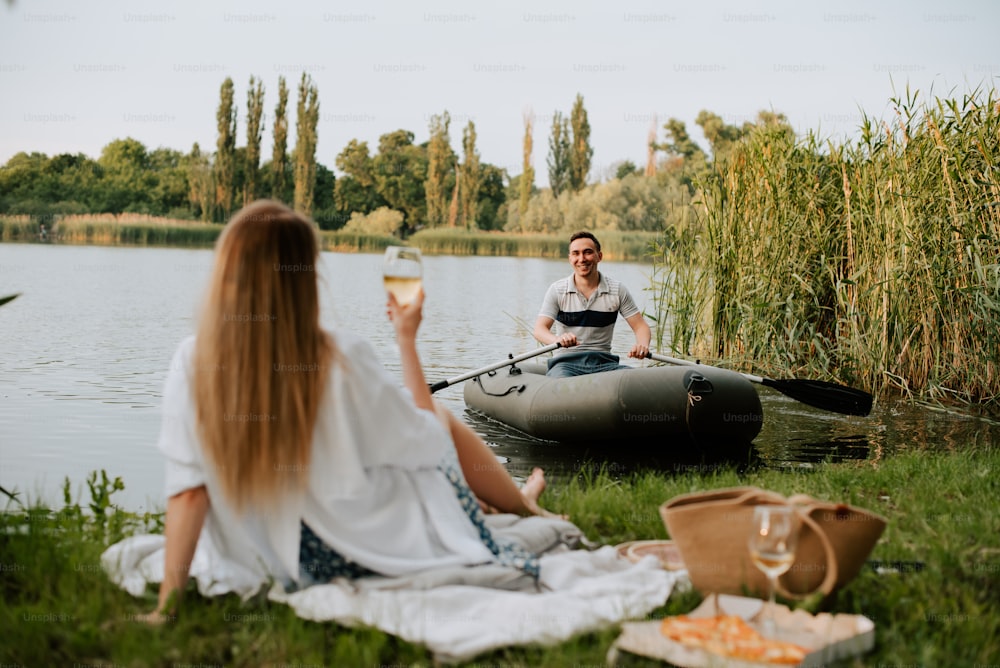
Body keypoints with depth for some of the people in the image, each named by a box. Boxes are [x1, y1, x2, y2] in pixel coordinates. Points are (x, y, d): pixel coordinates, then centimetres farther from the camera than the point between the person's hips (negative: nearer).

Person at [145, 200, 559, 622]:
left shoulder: (193, 364, -16)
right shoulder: (340, 358, -25)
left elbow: (188, 491, -14)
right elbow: (424, 440, -10)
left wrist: (168, 603, -7)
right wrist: (407, 338, -1)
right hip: (377, 550, -4)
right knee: (441, 417, 24)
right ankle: (523, 505, 49)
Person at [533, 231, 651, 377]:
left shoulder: (618, 290, 6)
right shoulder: (557, 290, 2)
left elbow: (640, 326, 5)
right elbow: (539, 329, -7)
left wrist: (642, 345, -21)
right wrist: (558, 339, -32)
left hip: (604, 362, 2)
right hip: (566, 361, -2)